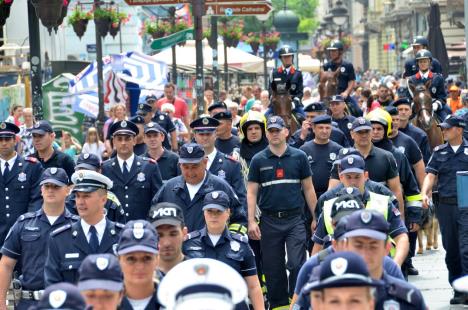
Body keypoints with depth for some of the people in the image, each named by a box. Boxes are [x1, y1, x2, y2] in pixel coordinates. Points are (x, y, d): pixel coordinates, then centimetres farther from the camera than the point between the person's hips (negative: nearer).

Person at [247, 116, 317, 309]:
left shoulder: (299, 157, 5)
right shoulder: (258, 160, 4)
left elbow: (308, 189, 8)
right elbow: (252, 192, 4)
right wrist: (251, 222, -5)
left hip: (295, 219, -1)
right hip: (269, 221, 1)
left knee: (297, 264, -10)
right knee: (273, 269, 6)